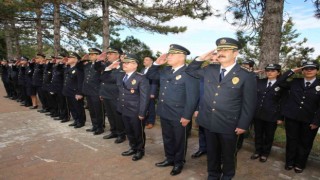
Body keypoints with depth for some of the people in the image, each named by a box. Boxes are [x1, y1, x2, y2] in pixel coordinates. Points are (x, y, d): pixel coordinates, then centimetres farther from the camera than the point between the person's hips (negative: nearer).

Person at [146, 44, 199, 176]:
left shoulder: (189, 73, -17)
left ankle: (179, 163, 33)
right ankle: (170, 159, 41)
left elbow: (192, 97, -19)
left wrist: (187, 116, -19)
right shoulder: (165, 70, 7)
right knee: (167, 138, 22)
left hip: (179, 116, -7)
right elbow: (150, 76, 18)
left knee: (179, 140, 13)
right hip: (164, 113, 7)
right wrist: (157, 63, 2)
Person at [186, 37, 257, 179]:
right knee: (212, 152, 20)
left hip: (229, 124, -3)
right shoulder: (209, 70, 3)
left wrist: (243, 125, -10)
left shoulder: (246, 76, -9)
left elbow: (249, 104, -8)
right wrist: (201, 59, 0)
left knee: (228, 154, 18)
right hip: (208, 121, 4)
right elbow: (190, 71, 15)